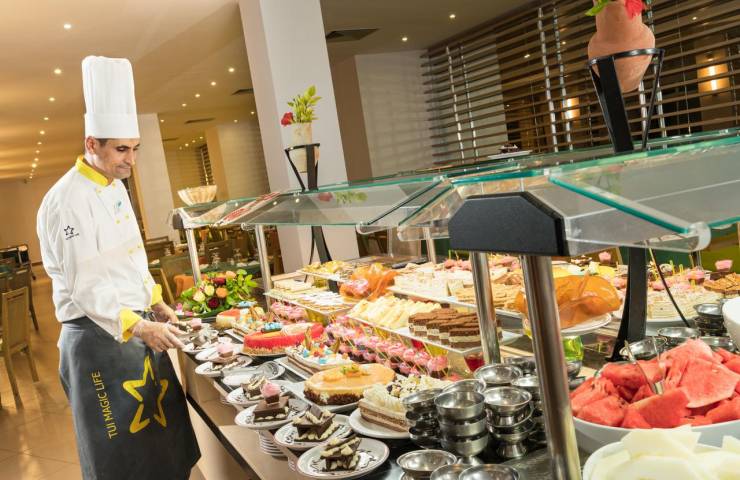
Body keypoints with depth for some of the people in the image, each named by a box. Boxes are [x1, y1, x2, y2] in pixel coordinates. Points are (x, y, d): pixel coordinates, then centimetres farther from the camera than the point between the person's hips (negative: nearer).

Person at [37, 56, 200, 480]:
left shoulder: (115, 187, 10)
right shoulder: (68, 200, -19)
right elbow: (85, 288, -23)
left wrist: (155, 303, 16)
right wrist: (138, 327, -30)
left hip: (136, 325, 9)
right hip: (99, 338, -9)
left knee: (162, 432, 18)